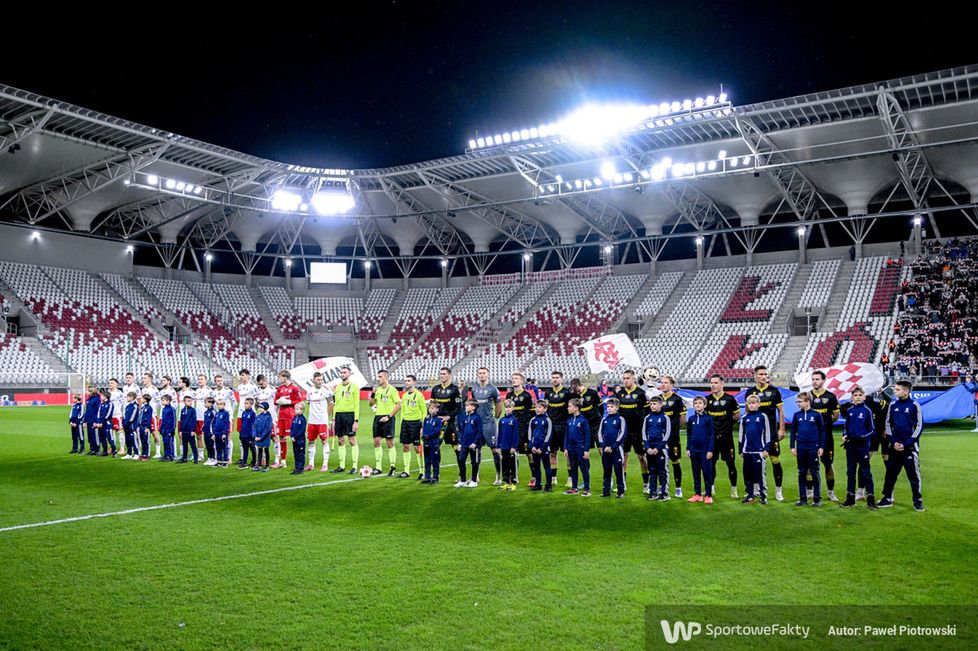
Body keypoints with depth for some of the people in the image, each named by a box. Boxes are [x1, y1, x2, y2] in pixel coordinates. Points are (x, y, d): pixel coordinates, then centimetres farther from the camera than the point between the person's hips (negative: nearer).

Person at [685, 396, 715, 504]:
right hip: (694, 450, 4)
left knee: (707, 473, 0)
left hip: (705, 450, -4)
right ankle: (697, 494, 17)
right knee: (696, 473, 9)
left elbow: (712, 435, -4)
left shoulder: (708, 418, -4)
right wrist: (688, 449, 7)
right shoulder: (691, 419, 8)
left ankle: (708, 495, 7)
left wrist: (710, 450, -9)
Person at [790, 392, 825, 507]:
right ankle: (803, 498, 15)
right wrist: (792, 446, 5)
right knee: (801, 473, 8)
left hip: (813, 447, -3)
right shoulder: (797, 415, 4)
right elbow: (793, 431, 9)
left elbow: (822, 431, 1)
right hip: (801, 448, 3)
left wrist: (821, 447, -2)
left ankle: (817, 498, 9)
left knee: (815, 473, 2)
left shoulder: (816, 415, -3)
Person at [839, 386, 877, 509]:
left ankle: (870, 498, 7)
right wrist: (844, 435, -2)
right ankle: (850, 498, 18)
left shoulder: (867, 411, -5)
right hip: (850, 446, 5)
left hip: (862, 446, -4)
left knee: (866, 472, 0)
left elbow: (871, 430, -4)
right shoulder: (849, 411, 7)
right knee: (850, 472, 10)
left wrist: (863, 437, -19)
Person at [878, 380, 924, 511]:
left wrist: (906, 444, -10)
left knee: (913, 474, 1)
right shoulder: (893, 405, 5)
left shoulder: (914, 405, -6)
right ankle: (887, 499, 18)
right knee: (890, 473, 9)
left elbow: (919, 426, -6)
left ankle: (918, 500, 13)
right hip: (895, 446, 4)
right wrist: (893, 442, -1)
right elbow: (888, 424, 10)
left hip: (910, 447, -4)